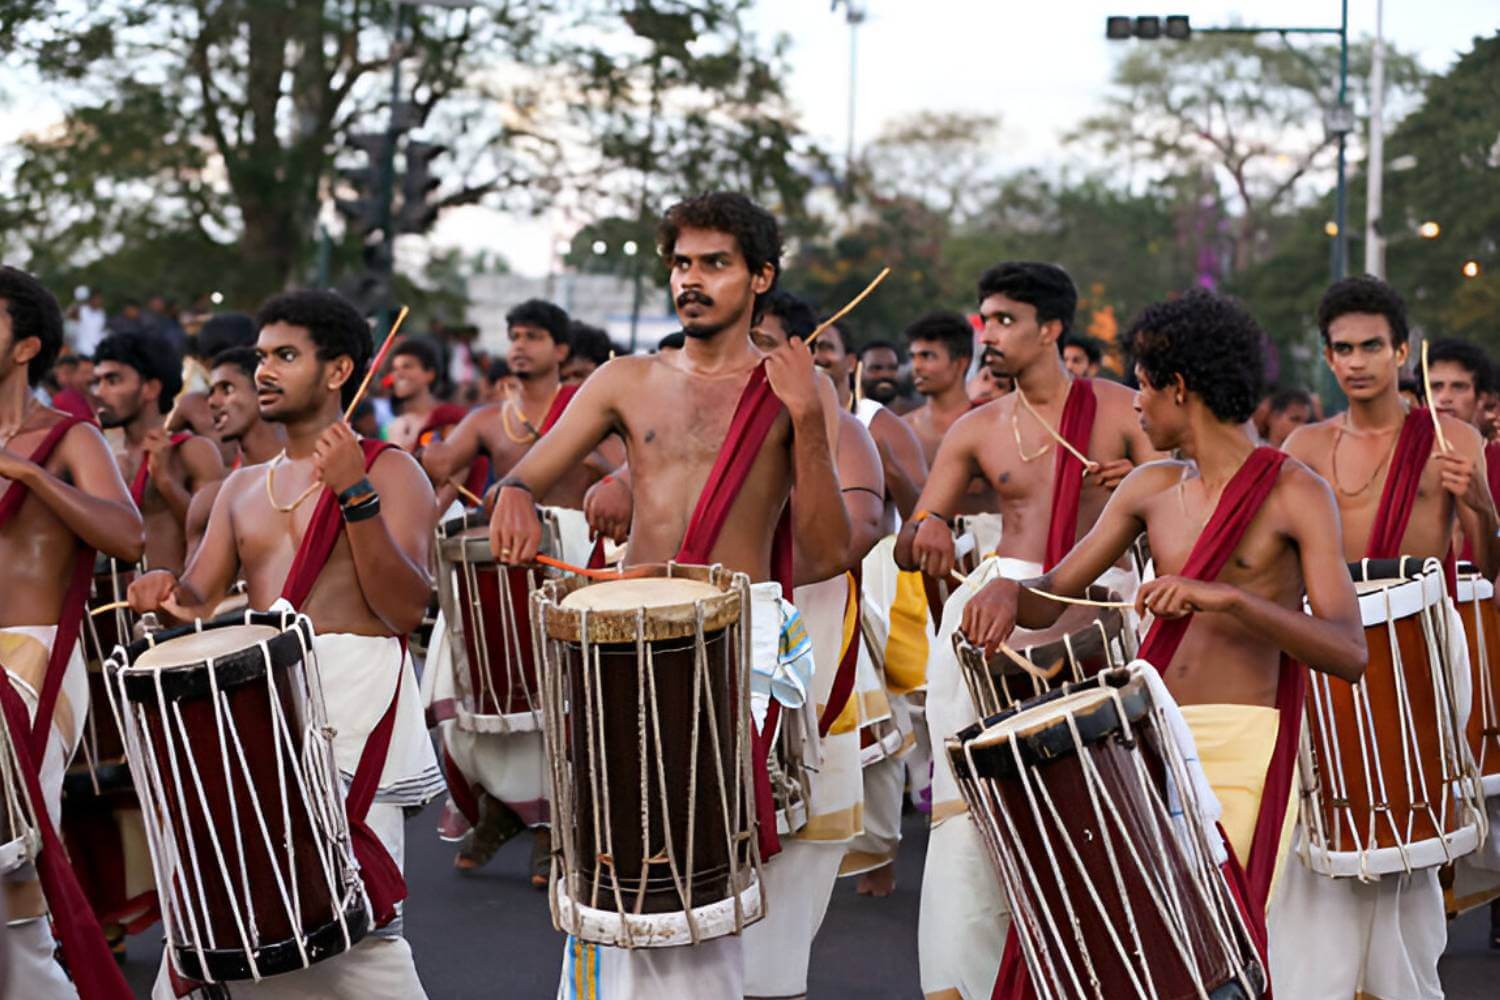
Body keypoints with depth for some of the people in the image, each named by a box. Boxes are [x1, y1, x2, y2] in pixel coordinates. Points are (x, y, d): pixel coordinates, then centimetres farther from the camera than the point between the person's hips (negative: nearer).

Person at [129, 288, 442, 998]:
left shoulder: (390, 471, 4)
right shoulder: (243, 488, 22)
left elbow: (404, 609, -8)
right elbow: (197, 599, 12)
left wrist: (355, 494, -17)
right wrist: (166, 593, -11)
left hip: (355, 694, -5)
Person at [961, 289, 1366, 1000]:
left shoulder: (1294, 493, -5)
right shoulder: (1151, 489, 13)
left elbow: (1349, 653, -15)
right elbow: (1052, 598, 13)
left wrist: (1225, 597, -27)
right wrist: (1005, 589, -11)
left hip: (1241, 753, -5)